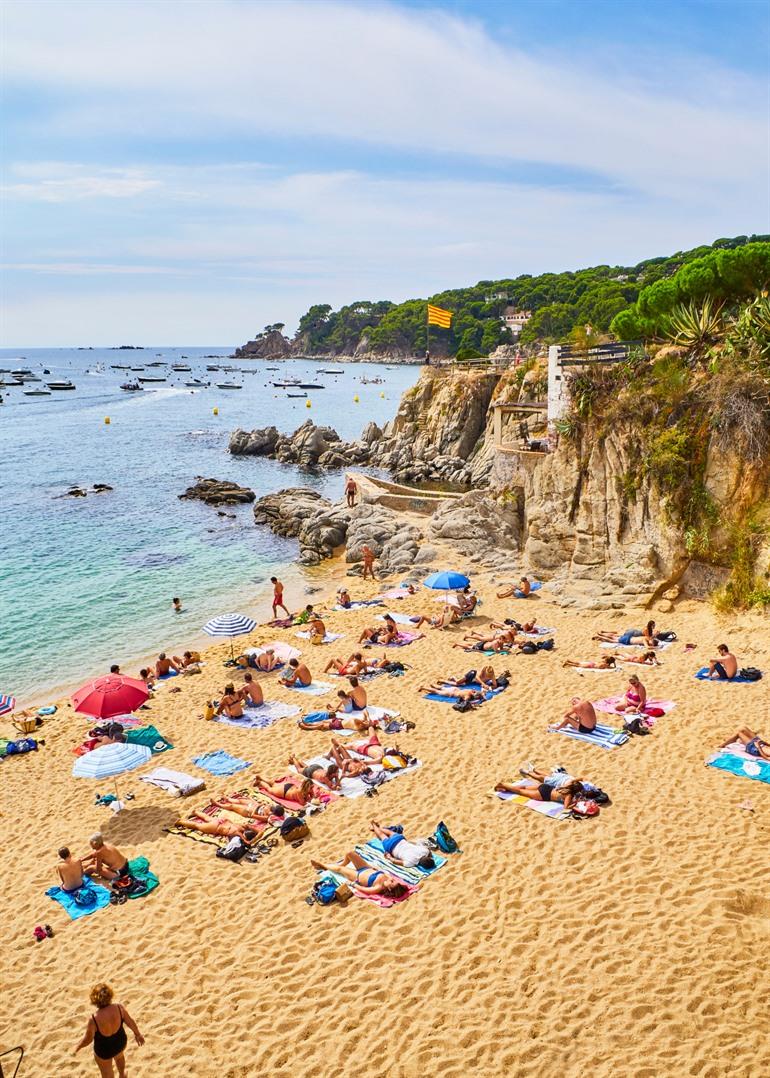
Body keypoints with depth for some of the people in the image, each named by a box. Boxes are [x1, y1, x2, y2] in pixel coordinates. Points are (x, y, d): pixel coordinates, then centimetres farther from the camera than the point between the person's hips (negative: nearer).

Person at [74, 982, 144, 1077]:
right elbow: (130, 1022, -12)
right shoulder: (119, 1008, -28)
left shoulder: (94, 1019, -37)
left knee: (106, 1072, 29)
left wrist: (78, 1047, 2)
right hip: (120, 1042, 3)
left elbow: (88, 1039, -20)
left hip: (104, 1050, -3)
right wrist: (137, 1034, 8)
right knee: (119, 1056, 39)